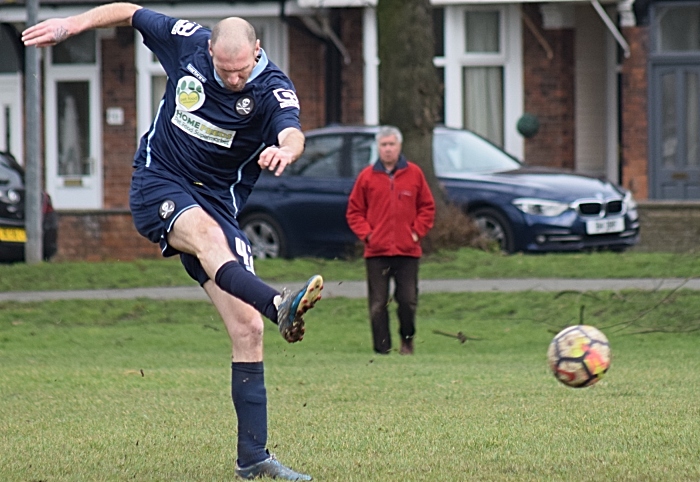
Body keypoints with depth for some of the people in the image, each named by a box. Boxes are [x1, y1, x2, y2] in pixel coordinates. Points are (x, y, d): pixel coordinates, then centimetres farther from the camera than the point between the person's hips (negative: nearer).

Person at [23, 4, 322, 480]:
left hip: (217, 202, 1)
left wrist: (285, 150, -58)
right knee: (207, 233, -37)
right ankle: (281, 306, -66)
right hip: (159, 184, -1)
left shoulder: (273, 89, -13)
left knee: (247, 328, -8)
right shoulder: (188, 43, -6)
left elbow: (293, 133, -35)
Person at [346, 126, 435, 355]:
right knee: (378, 304, -1)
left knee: (408, 300, -1)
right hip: (376, 251, 0)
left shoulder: (414, 174, 6)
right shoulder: (367, 176, 5)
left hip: (408, 250, 0)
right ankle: (382, 349, 4)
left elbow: (427, 207, 12)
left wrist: (417, 232, 1)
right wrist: (366, 234, -4)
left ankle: (407, 339, 21)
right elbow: (354, 211, 9)